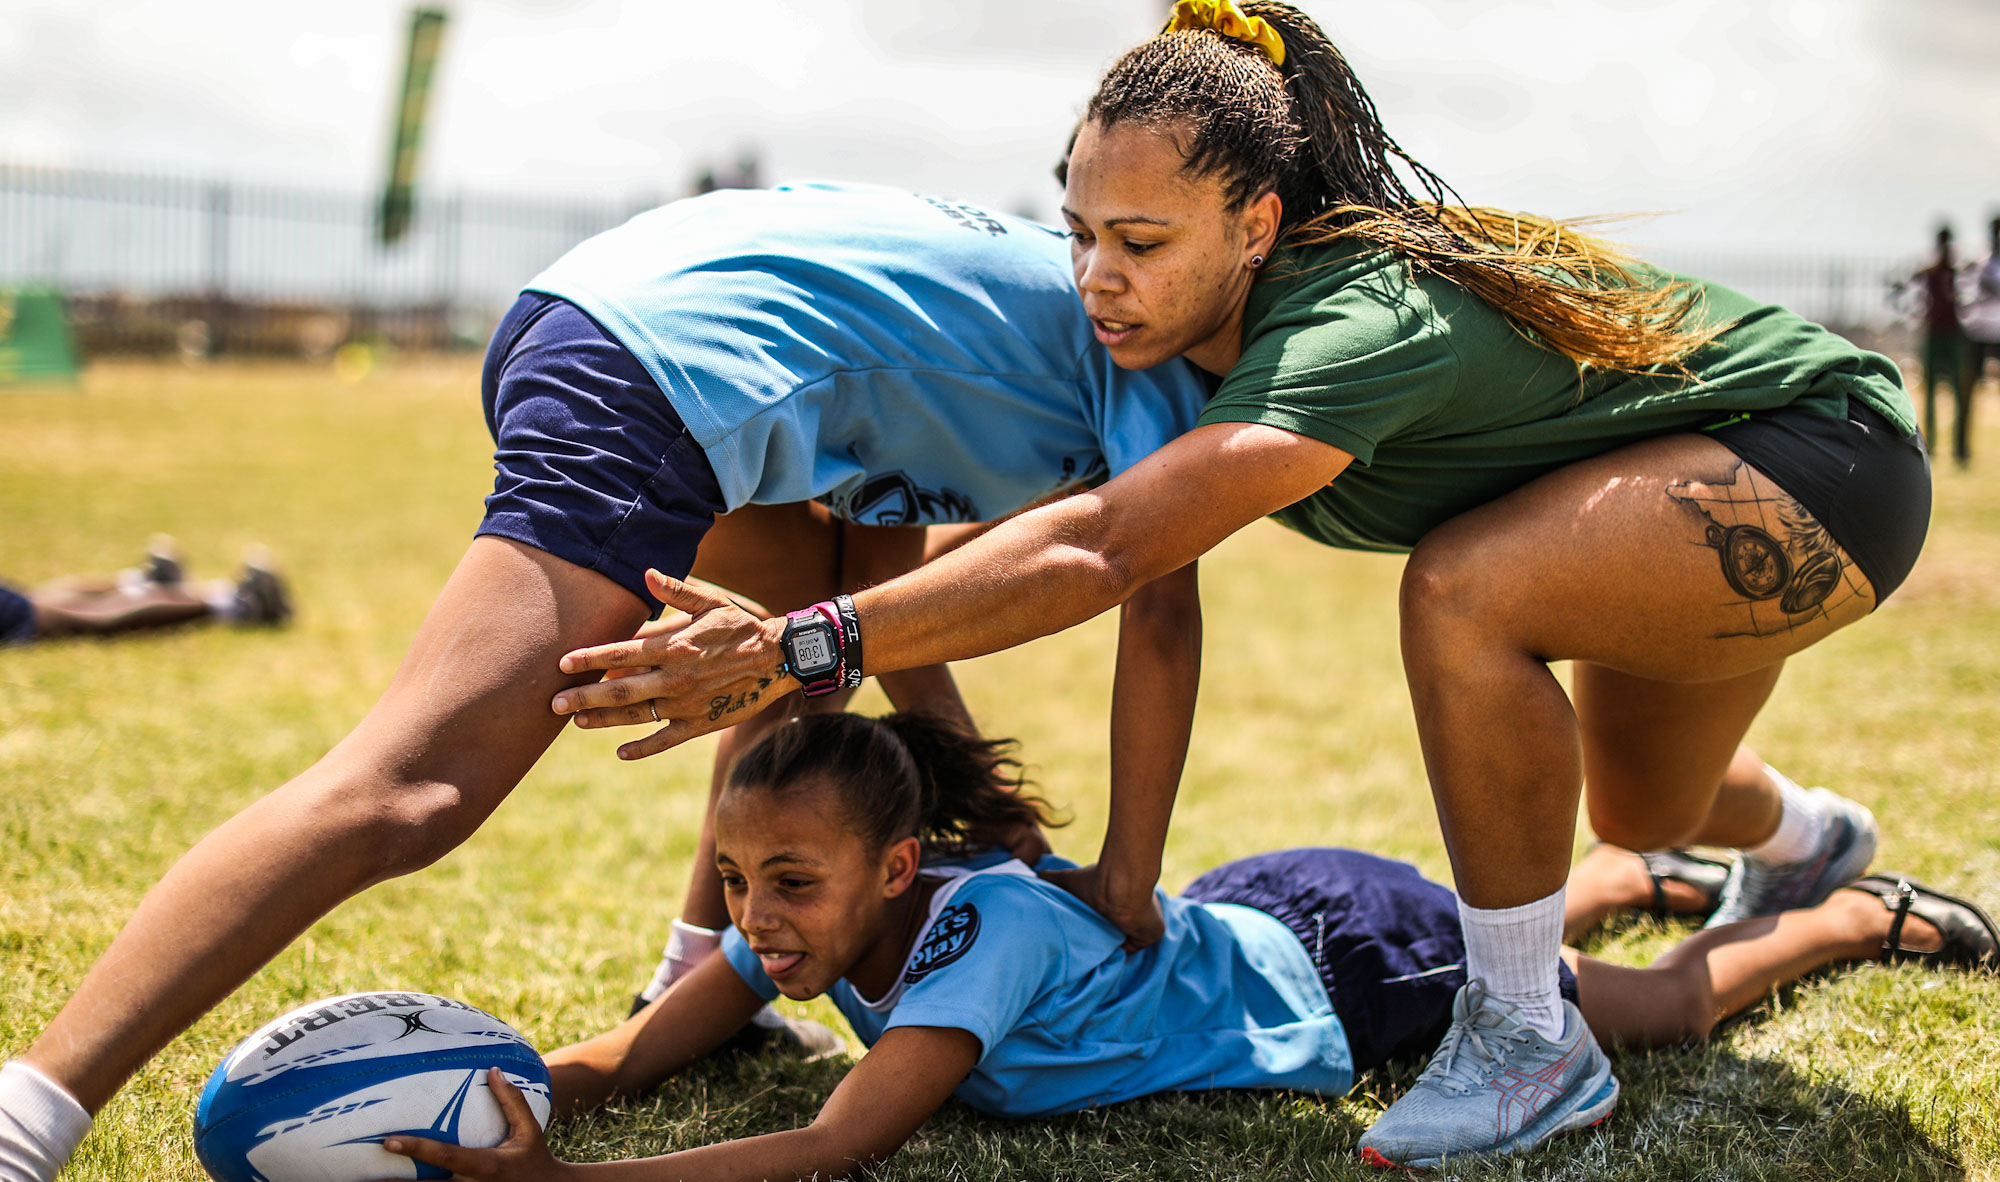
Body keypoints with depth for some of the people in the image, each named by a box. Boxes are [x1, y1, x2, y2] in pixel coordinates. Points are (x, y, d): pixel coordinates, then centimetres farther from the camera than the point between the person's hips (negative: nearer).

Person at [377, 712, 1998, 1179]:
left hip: (1348, 969, -7)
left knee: (1654, 1010, 16)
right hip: (1234, 916, 7)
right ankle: (1641, 870, 63)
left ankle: (1864, 913, 39)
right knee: (1508, 934, 37)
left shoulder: (984, 934, -42)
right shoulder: (810, 918, -21)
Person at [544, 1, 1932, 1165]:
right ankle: (1809, 841, 67)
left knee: (1464, 588, -35)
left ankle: (1532, 1046, -17)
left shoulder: (1357, 330, -39)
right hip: (1705, 482, 9)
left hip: (1836, 457, -9)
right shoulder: (1251, 316, -12)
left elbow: (1099, 553, -49)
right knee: (1639, 814, 29)